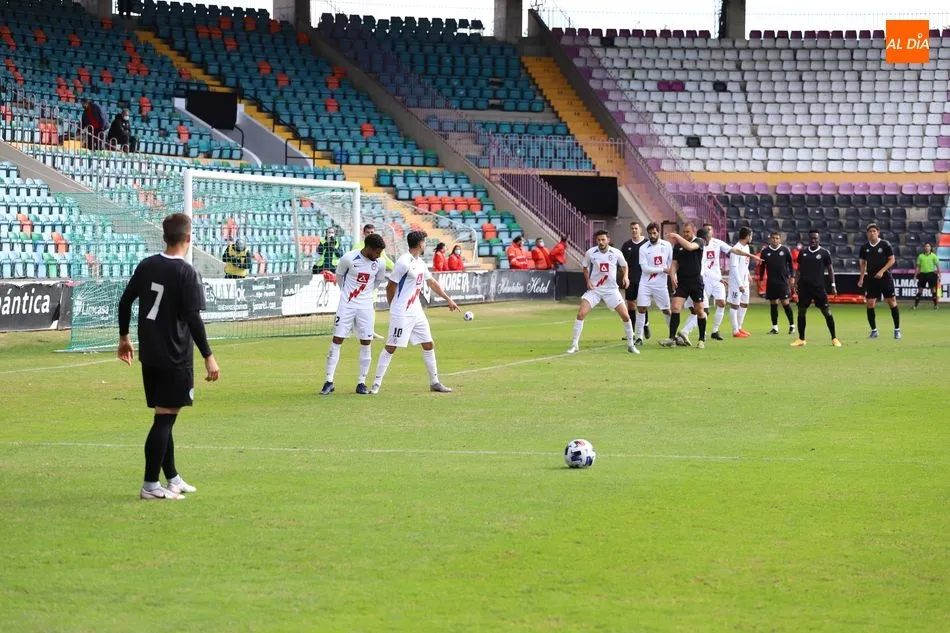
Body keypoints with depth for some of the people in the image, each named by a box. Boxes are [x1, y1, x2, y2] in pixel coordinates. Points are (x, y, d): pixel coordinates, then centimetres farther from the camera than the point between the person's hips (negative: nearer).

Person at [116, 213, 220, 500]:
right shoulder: (186, 273, -14)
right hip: (175, 357, -7)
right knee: (165, 419, -3)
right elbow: (193, 318, -18)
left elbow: (125, 302, 10)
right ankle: (150, 485, -4)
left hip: (149, 355, 7)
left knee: (164, 417, 16)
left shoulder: (146, 266, 5)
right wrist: (208, 357, -14)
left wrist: (124, 337, 22)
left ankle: (172, 479, 26)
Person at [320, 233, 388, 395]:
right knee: (336, 341, -3)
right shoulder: (349, 258, -15)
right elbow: (339, 276, 2)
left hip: (366, 306, 3)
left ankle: (361, 383, 10)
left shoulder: (379, 264, -5)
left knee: (366, 343, 1)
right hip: (347, 304, -3)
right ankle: (329, 382, 2)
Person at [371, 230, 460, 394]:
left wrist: (448, 299, 27)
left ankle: (434, 382, 20)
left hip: (416, 311, 9)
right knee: (391, 347, -7)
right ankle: (376, 384, -3)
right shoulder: (404, 263, -15)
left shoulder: (420, 263, 12)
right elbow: (390, 287, -11)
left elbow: (432, 282, 25)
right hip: (402, 313, -9)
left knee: (428, 345, 10)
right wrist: (394, 308, -1)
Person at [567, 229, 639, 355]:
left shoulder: (616, 253, -7)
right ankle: (574, 345, -5)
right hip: (594, 289, 0)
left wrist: (625, 276, -6)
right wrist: (588, 281, -3)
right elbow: (585, 267, 11)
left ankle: (630, 345, 12)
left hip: (611, 290, 0)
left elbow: (624, 265, 12)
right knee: (581, 313, -15)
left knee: (625, 315, -6)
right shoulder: (590, 253, -8)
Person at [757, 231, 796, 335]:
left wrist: (792, 276, 0)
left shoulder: (785, 249, -1)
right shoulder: (765, 251, 3)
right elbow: (762, 266, 10)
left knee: (785, 303, -6)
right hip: (771, 282, 2)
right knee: (773, 304, 5)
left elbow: (790, 263, 5)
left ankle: (792, 325, 5)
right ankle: (775, 327, 12)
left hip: (783, 281, -2)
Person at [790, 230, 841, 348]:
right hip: (804, 287, 3)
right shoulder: (803, 253, 8)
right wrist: (796, 284, 9)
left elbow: (830, 268, 4)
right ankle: (801, 339, 13)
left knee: (827, 312, -4)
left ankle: (834, 338, 5)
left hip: (819, 287, -3)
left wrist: (833, 285, -2)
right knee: (801, 311, 3)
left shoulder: (824, 253, 0)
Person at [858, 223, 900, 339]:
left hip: (885, 277, -3)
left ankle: (897, 330, 5)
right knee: (870, 304, -3)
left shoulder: (885, 244, -4)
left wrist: (882, 271, -15)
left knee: (892, 302, -3)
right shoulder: (865, 247, 6)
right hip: (871, 279, 3)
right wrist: (861, 278, 8)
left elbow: (892, 260, -4)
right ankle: (874, 330, 9)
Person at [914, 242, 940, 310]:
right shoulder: (920, 256, 7)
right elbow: (918, 266, 11)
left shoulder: (933, 256, 2)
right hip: (922, 274, 2)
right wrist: (915, 275, 7)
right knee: (920, 290, 0)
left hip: (931, 273, -2)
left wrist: (939, 275, -5)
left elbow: (938, 266, 1)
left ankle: (936, 305, 9)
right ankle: (915, 305, 2)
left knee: (933, 290, 0)